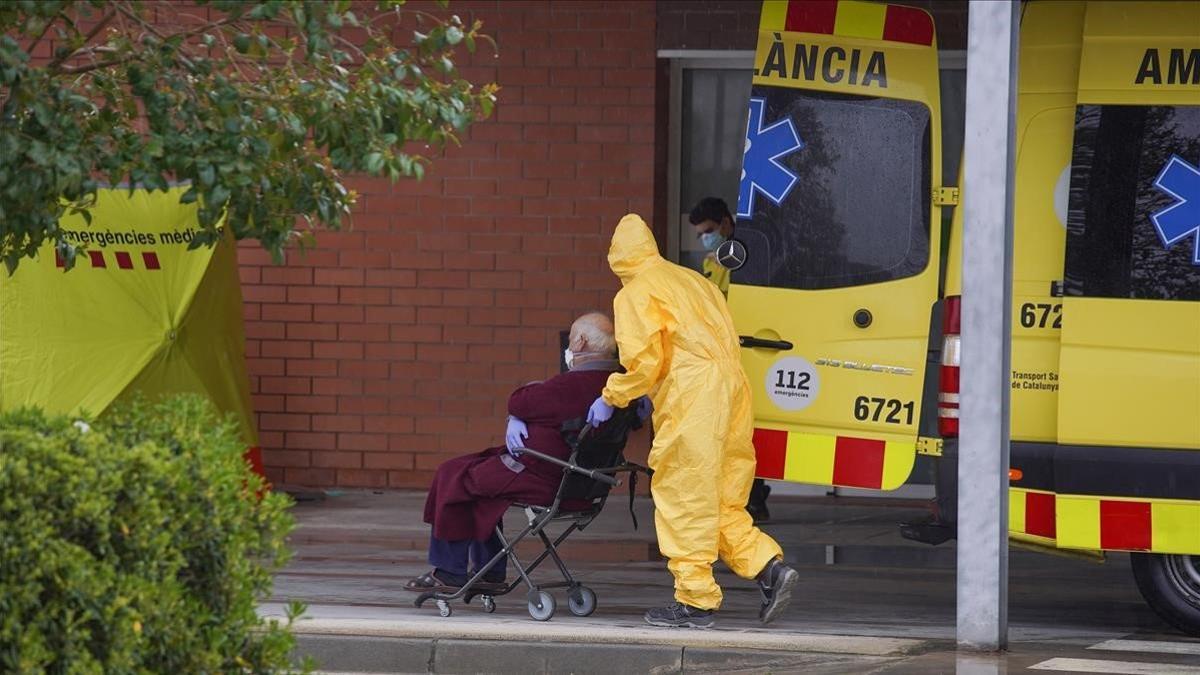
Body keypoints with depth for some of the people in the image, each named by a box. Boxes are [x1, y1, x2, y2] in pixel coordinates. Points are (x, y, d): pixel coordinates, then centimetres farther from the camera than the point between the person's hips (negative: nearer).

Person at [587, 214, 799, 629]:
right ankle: (769, 567, -3)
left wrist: (611, 398, 4)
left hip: (692, 400, -8)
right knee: (722, 500, 13)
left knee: (684, 498, -3)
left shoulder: (636, 294, -1)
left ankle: (695, 600, -2)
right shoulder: (691, 280, 23)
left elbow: (644, 360, -11)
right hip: (732, 390, 8)